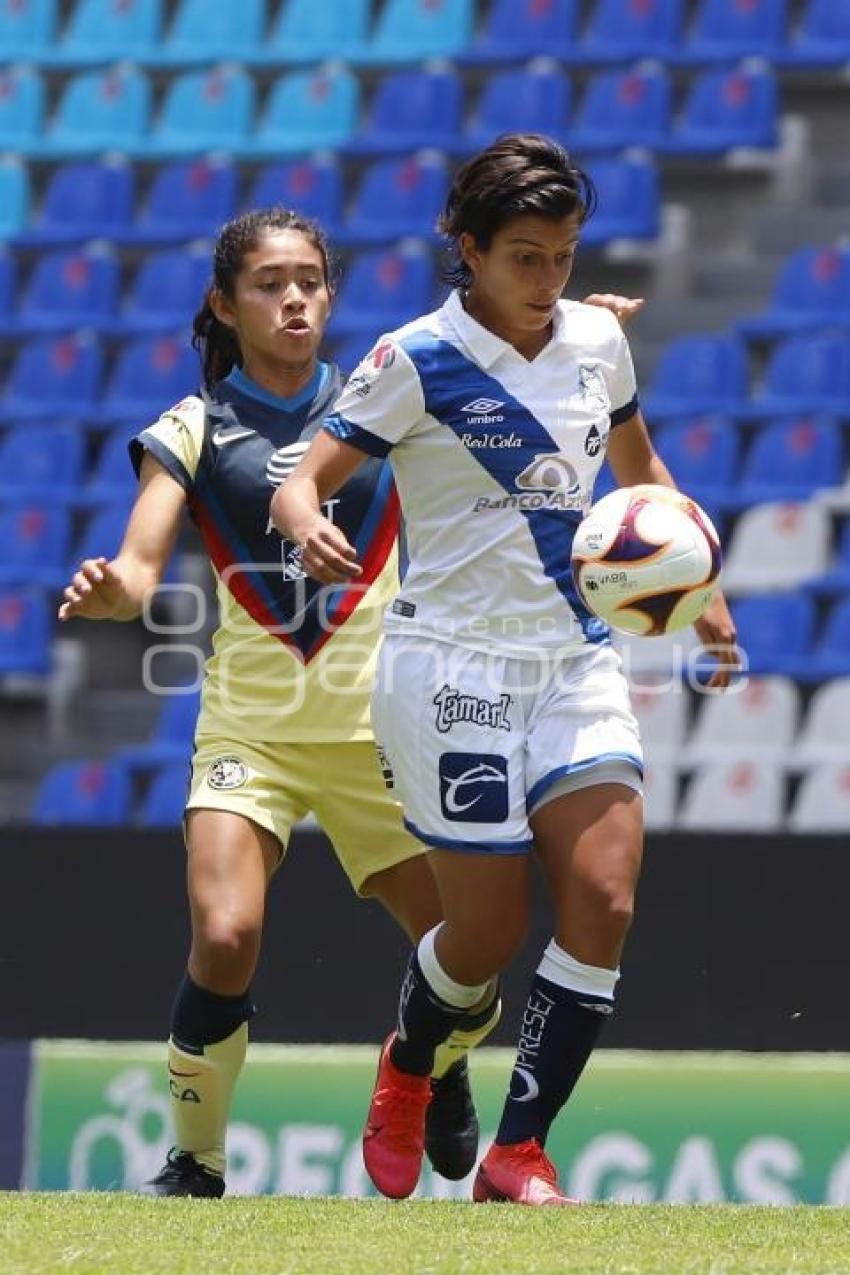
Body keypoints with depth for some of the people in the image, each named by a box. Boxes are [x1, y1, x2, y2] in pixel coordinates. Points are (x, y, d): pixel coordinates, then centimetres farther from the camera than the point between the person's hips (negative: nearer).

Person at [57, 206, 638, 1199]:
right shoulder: (194, 430, 1)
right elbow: (138, 572, -9)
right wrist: (107, 592, -33)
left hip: (377, 730, 2)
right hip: (249, 729, -2)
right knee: (225, 939, -24)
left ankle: (435, 1074, 36)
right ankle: (194, 1164, -3)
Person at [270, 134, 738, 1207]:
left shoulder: (597, 341, 6)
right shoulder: (417, 363, -10)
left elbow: (638, 466, 24)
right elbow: (299, 483, -11)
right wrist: (309, 530, -34)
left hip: (576, 664, 5)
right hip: (454, 667, -5)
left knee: (603, 901, -12)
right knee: (487, 934, -2)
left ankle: (517, 1154, -5)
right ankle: (406, 1066, 32)